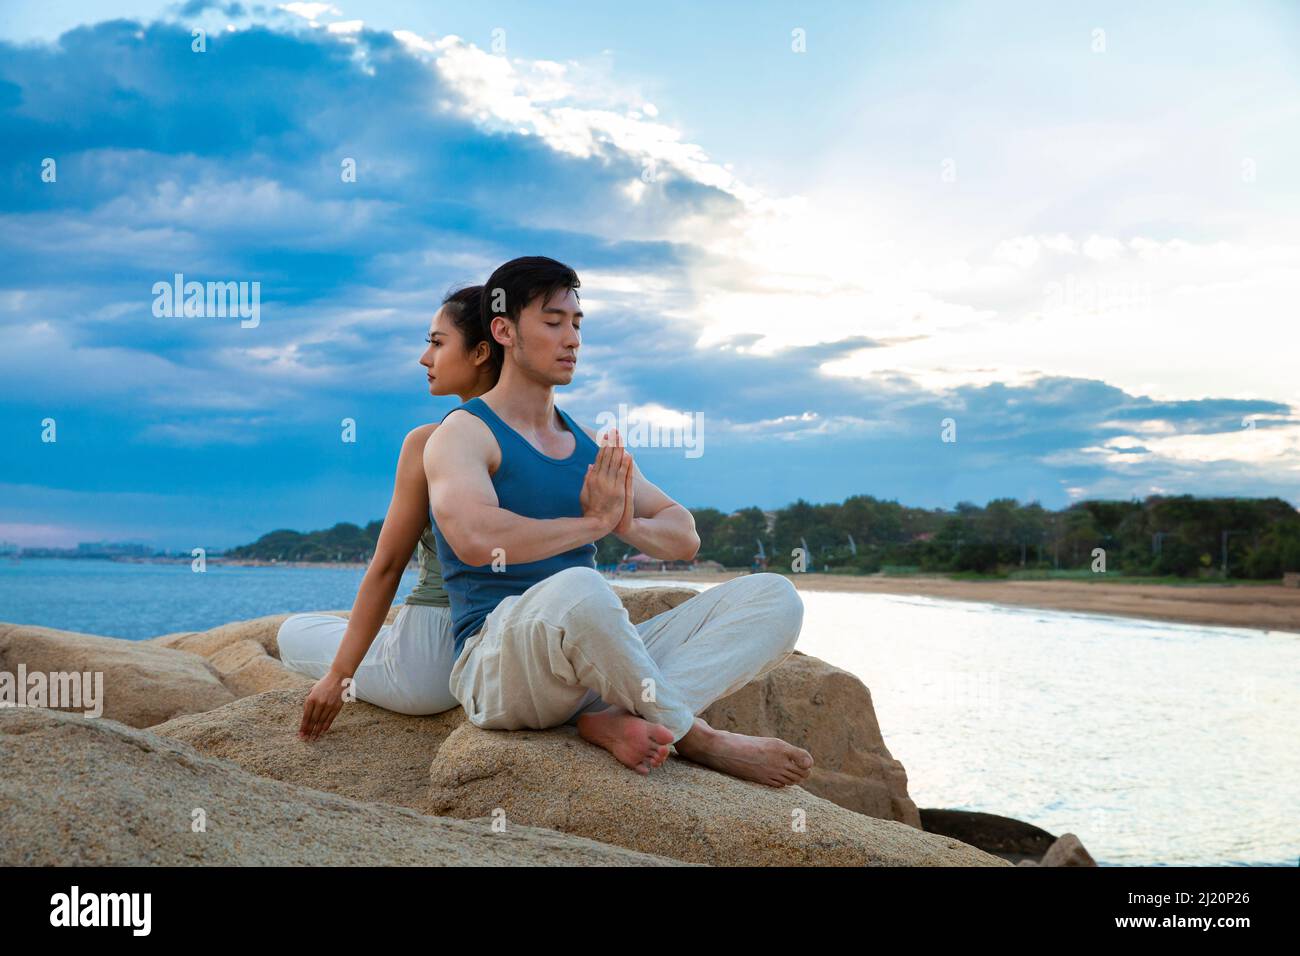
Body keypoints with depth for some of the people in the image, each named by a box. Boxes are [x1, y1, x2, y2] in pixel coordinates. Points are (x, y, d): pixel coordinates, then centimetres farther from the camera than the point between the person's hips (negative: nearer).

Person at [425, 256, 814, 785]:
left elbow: (684, 537, 18)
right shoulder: (463, 433, -1)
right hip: (497, 665, -7)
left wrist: (627, 524, -5)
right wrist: (593, 522, -10)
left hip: (598, 662, 7)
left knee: (774, 596, -7)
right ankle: (698, 739, -18)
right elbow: (477, 539, -22)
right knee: (574, 590, -41)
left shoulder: (592, 445, 19)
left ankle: (618, 718, -28)